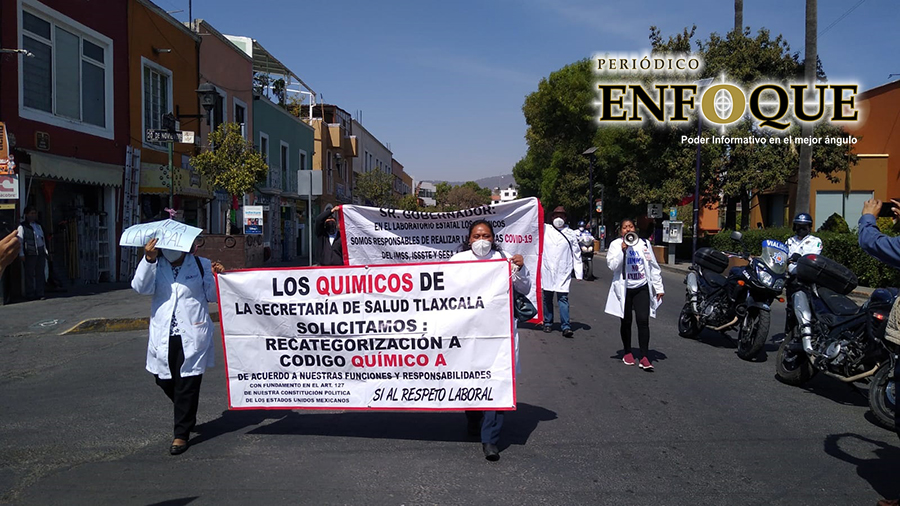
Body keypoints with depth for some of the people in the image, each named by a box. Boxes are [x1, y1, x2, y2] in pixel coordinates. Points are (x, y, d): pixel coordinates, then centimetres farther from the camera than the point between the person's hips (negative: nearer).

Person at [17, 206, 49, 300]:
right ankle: (30, 294, 6)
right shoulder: (22, 227, -2)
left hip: (40, 253, 6)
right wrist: (21, 254, -10)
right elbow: (19, 241, -5)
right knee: (30, 274, 0)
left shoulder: (38, 226, 18)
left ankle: (40, 293, 10)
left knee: (40, 273, 5)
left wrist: (45, 251, 20)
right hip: (30, 253, -6)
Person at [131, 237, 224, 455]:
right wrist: (149, 260, -22)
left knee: (187, 385, -1)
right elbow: (141, 287, -11)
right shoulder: (155, 266, 7)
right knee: (164, 380, 11)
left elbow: (212, 296, 6)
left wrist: (217, 277, -12)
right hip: (163, 337, 3)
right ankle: (187, 415, 40)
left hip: (192, 336, -3)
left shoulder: (201, 265, 5)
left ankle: (182, 434, 11)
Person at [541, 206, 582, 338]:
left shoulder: (571, 234, 8)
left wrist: (579, 274, 5)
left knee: (563, 297, -8)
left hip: (563, 272, -1)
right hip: (547, 269, 1)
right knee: (547, 297, 9)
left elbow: (576, 254, 9)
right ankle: (548, 323, 21)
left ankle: (566, 326, -9)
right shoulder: (545, 229, 8)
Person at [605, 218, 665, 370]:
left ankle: (644, 357, -7)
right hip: (624, 289, -1)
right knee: (626, 322, 10)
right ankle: (627, 352, 27)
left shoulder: (644, 244, 6)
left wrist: (659, 287, 8)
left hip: (642, 288, 1)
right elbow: (612, 265, -12)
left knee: (643, 321, -9)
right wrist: (623, 250, -20)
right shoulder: (616, 245, 0)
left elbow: (653, 266, 9)